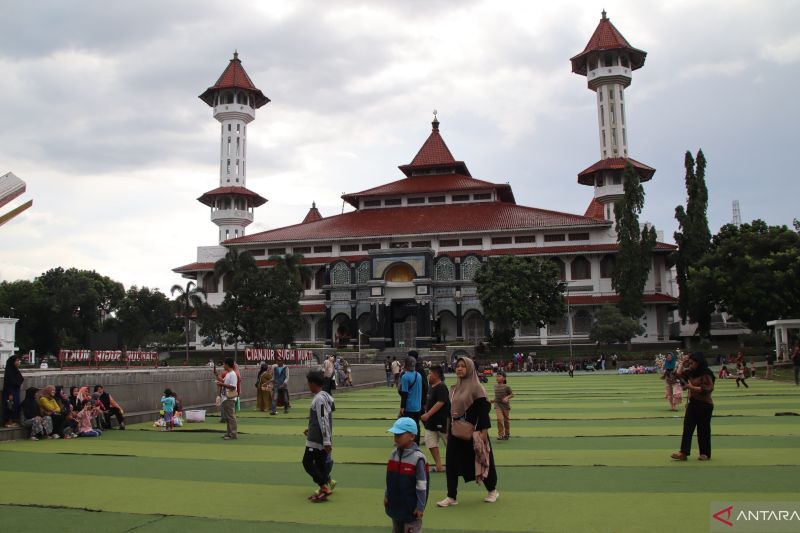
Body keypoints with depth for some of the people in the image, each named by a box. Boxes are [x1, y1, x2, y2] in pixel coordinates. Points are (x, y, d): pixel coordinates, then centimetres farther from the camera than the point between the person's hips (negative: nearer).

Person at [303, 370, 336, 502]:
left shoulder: (319, 399, -20)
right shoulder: (325, 396, 10)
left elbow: (324, 421, -24)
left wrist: (326, 441, -24)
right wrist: (310, 428, 27)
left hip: (316, 439, -9)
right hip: (319, 438, 9)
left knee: (307, 463, -2)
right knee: (320, 464, 14)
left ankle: (325, 487, -4)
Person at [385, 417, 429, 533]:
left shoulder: (417, 457, -21)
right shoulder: (394, 453, 0)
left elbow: (422, 484, -17)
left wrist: (420, 506, -14)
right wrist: (386, 496, 11)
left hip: (411, 506, -7)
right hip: (395, 503, 7)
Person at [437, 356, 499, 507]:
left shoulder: (476, 387, -12)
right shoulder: (454, 388, 9)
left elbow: (483, 410, -14)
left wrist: (484, 431, -18)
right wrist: (448, 430, 16)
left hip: (472, 431, -6)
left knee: (480, 461, 8)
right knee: (451, 463, 2)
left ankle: (493, 491, 29)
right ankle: (451, 496, 11)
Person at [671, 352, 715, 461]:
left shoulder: (706, 374, -15)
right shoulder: (691, 373, 8)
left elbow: (707, 389, -22)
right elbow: (679, 374, 8)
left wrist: (692, 387, -20)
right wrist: (682, 362, 7)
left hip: (704, 405, -7)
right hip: (693, 403, 7)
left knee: (703, 430, 5)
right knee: (687, 428, -1)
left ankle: (705, 454, 19)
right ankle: (684, 452, -3)